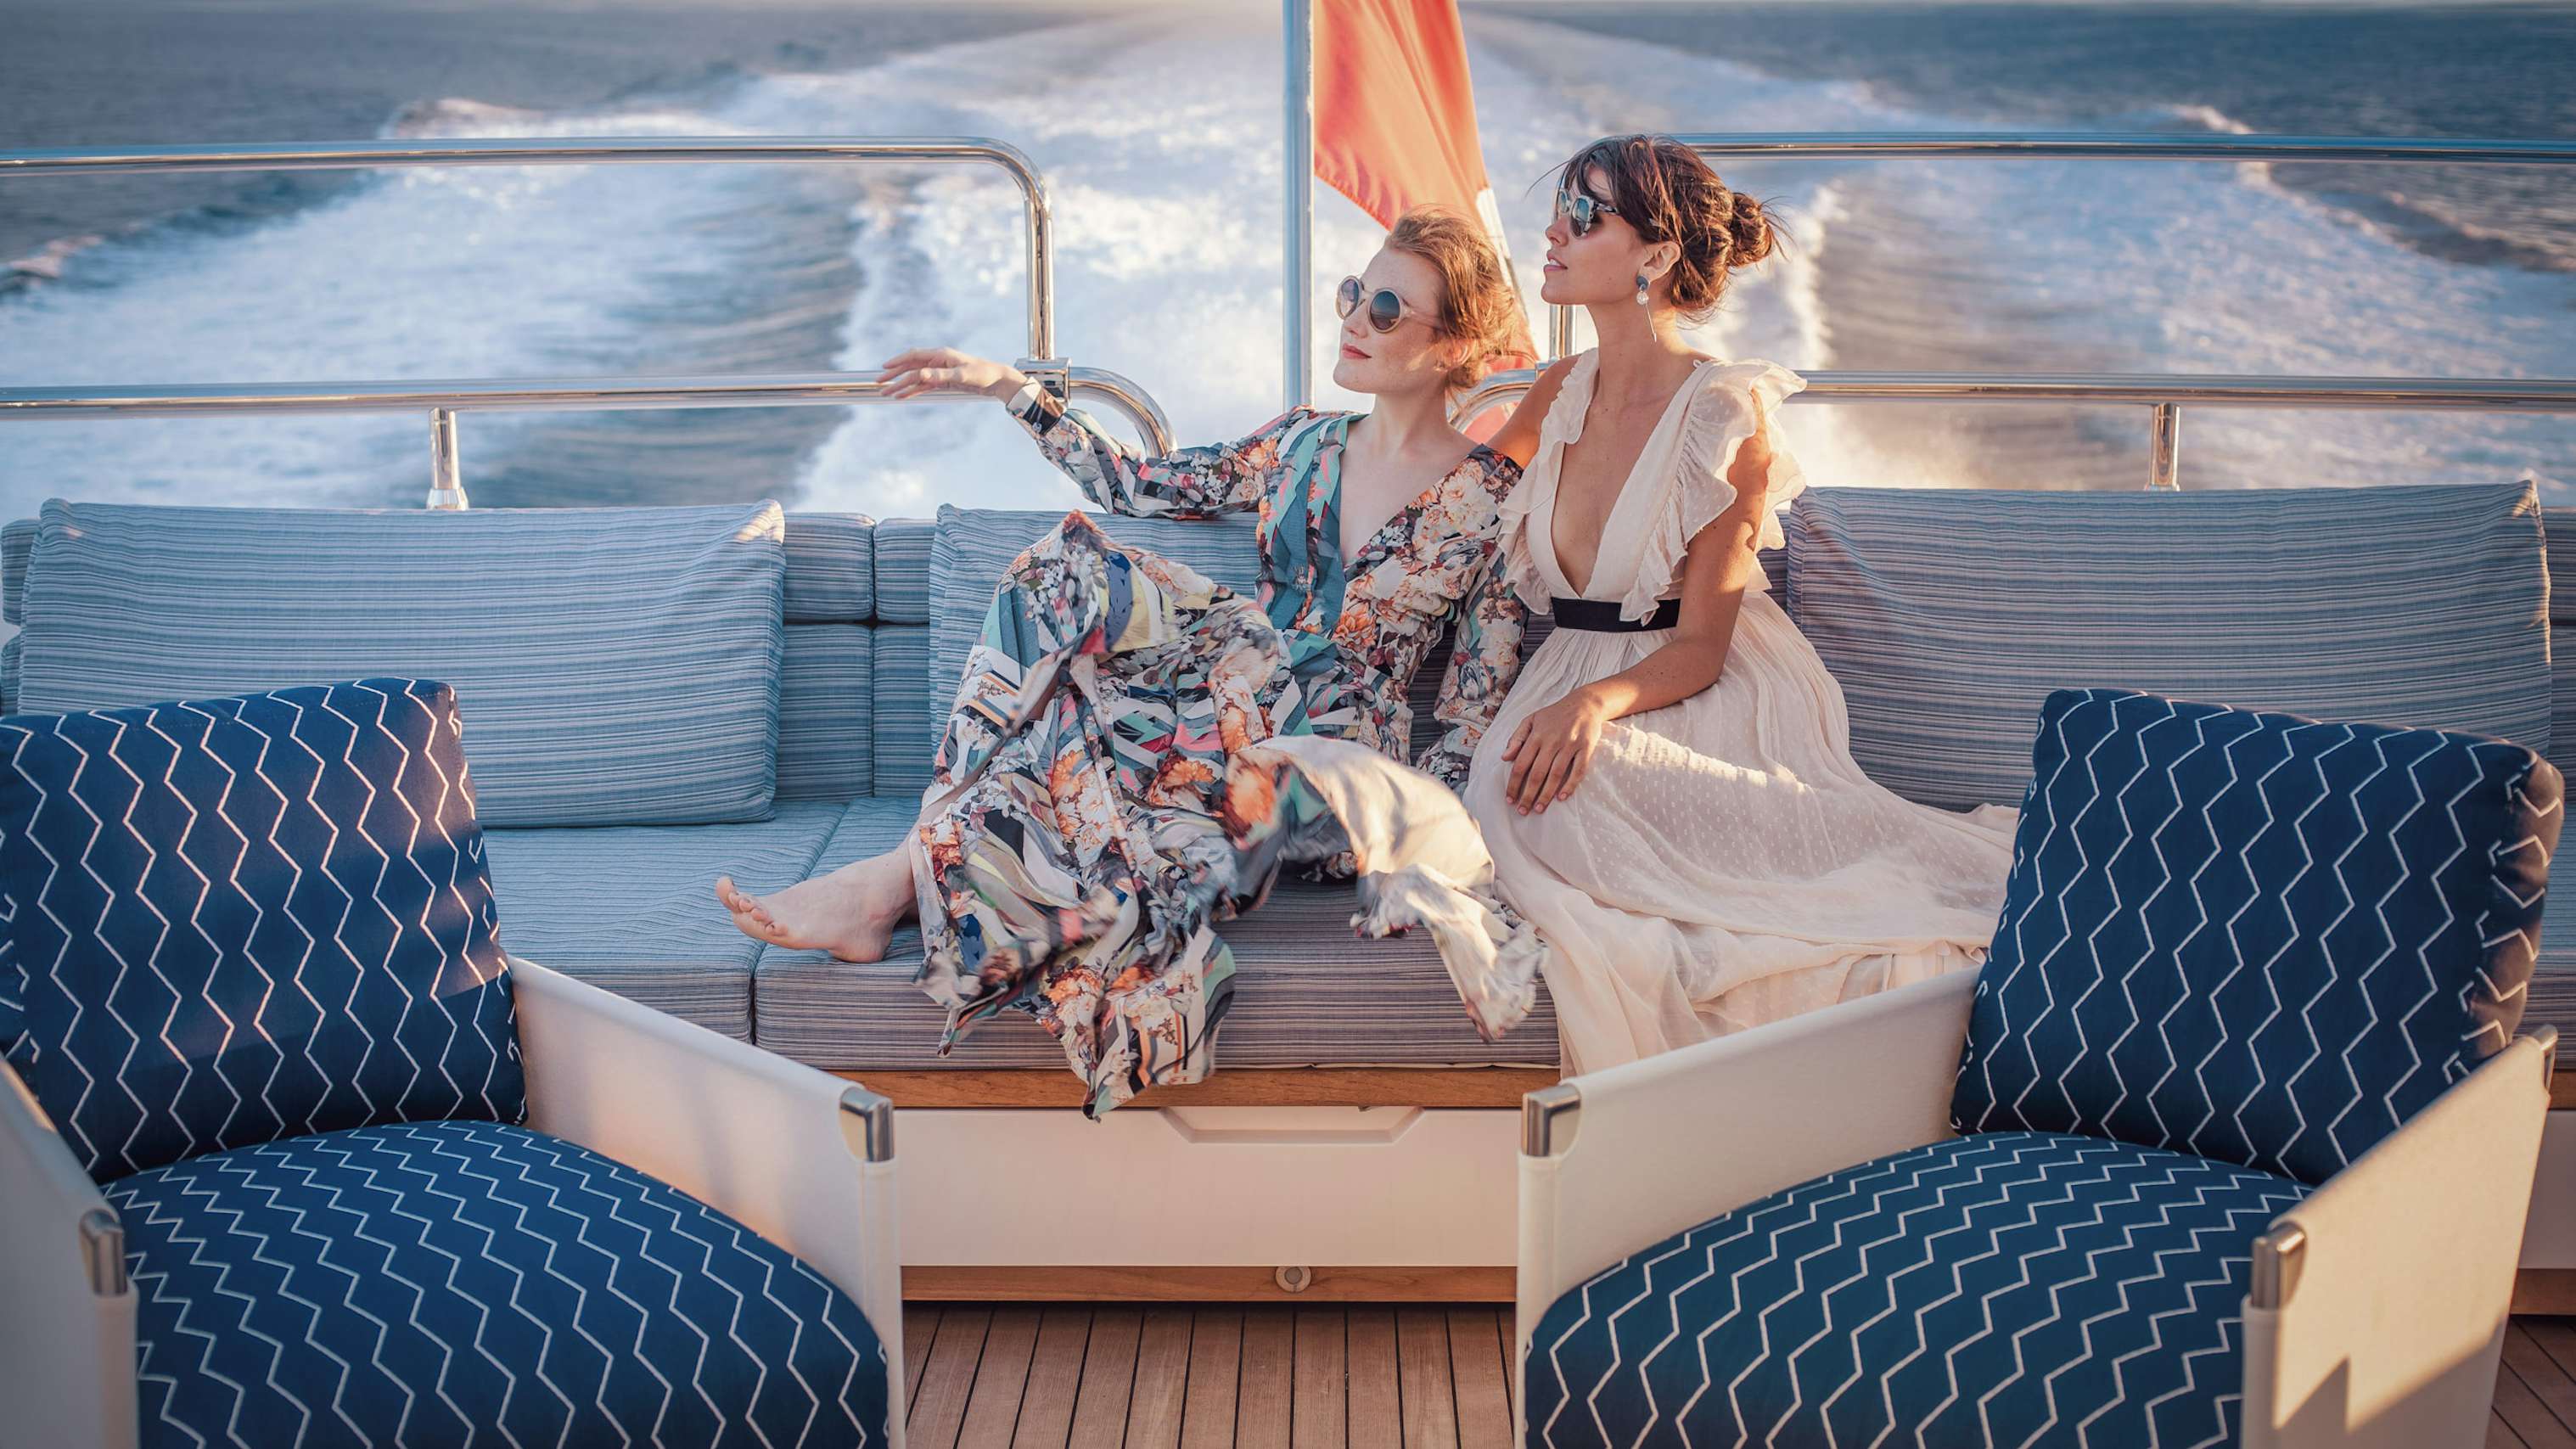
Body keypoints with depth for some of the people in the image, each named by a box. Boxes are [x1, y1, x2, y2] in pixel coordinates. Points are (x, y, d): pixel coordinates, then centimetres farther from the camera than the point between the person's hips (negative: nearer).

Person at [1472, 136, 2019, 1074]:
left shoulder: (1726, 415, -10)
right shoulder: (1559, 398, 8)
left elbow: (1698, 648, -14)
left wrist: (1599, 701, -31)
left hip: (1705, 702, -5)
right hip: (1574, 683, 5)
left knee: (1584, 780, -37)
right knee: (1522, 796, -30)